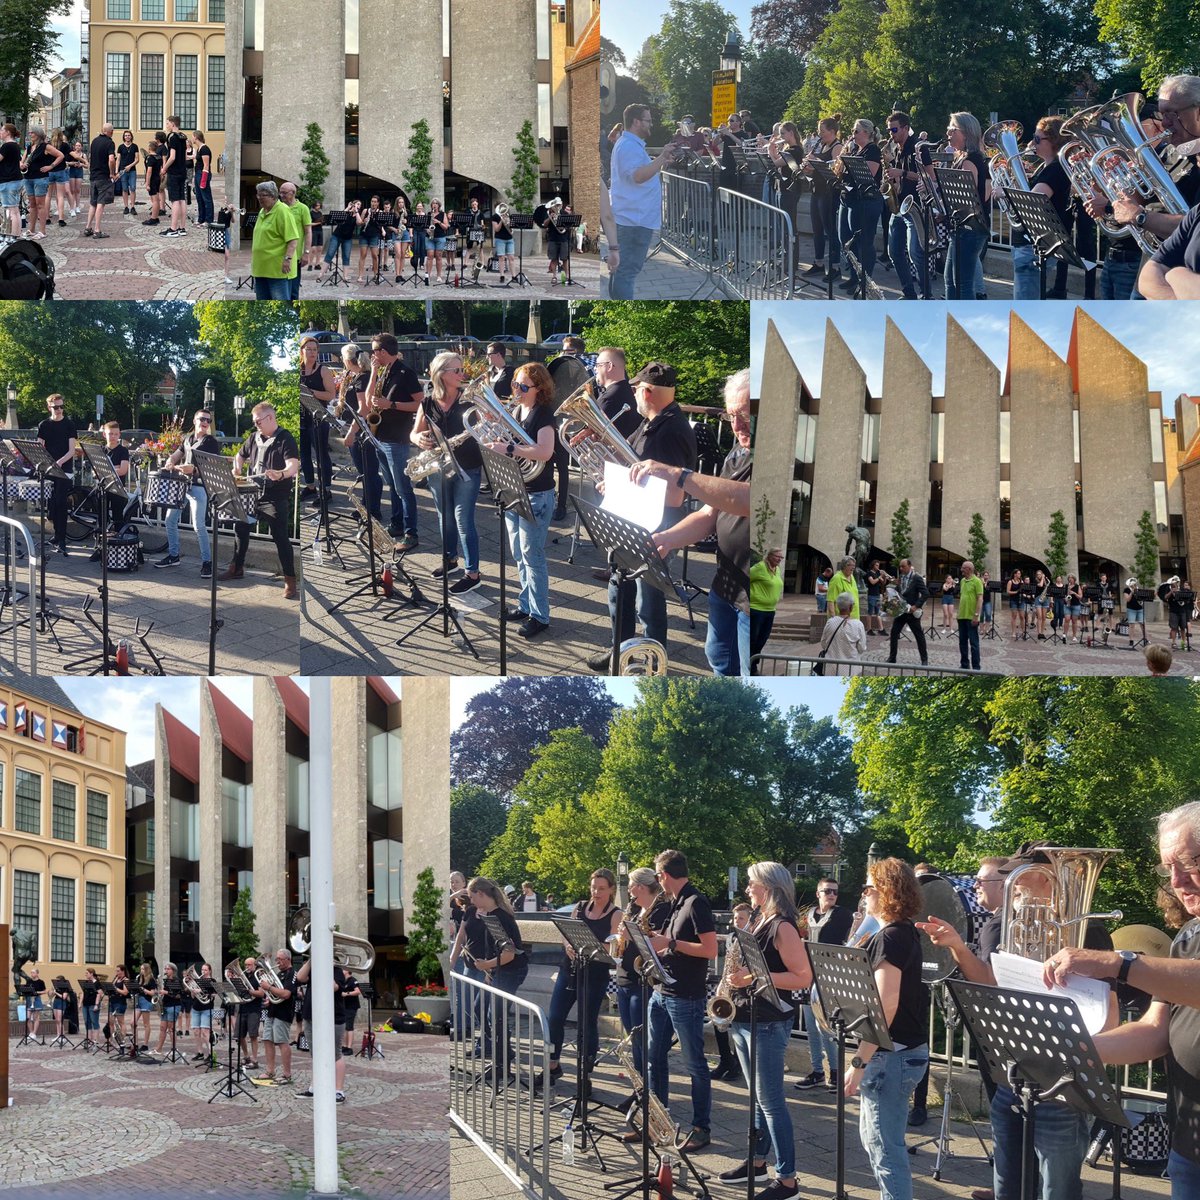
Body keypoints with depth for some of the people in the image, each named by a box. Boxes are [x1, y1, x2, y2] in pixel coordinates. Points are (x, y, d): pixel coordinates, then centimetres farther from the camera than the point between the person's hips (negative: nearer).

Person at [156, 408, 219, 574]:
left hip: (198, 487, -7)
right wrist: (170, 463, 0)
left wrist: (193, 469, -27)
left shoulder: (211, 442, -4)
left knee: (199, 526, -13)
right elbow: (176, 456, 23)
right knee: (170, 519, 11)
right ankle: (173, 555, 25)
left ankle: (207, 561, -6)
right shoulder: (187, 439, 16)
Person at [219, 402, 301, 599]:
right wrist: (237, 469, 4)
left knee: (280, 536, -13)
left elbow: (293, 465, -26)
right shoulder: (254, 438, 10)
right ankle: (236, 568, 33)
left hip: (276, 499, -8)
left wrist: (281, 474, -47)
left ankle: (290, 581, -9)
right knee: (240, 527, 15)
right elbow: (240, 456, 26)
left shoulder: (285, 440, -12)